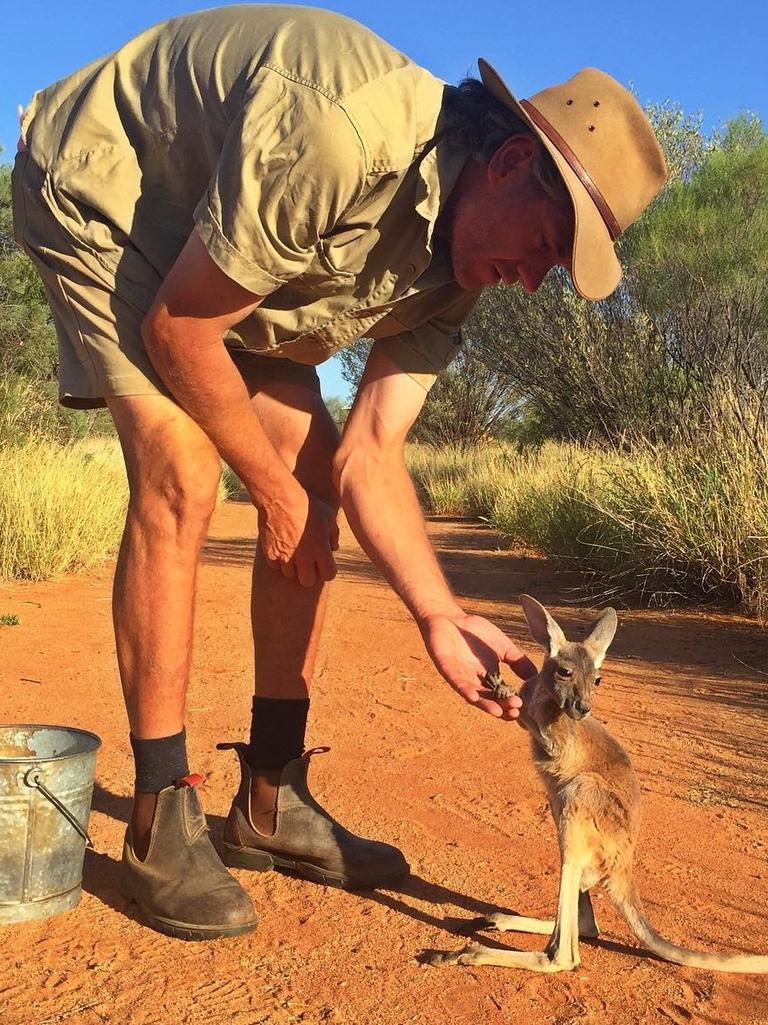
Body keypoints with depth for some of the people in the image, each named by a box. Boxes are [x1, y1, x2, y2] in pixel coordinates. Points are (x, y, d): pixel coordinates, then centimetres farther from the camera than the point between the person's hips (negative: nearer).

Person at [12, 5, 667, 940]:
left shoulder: (453, 269, -11)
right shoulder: (338, 136, -37)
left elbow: (369, 452, -13)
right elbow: (175, 330, -28)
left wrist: (440, 616, -24)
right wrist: (274, 490, -18)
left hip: (236, 256, 7)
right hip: (100, 187, -7)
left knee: (317, 479, -6)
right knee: (180, 480, -24)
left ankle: (270, 799, 5)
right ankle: (159, 823, -10)